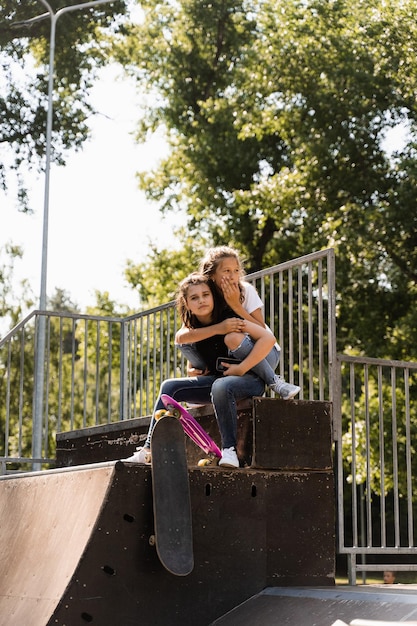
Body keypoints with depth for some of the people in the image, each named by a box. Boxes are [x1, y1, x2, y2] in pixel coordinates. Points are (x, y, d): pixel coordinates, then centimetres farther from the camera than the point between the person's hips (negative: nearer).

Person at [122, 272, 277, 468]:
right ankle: (150, 449, -12)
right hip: (216, 379, 7)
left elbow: (268, 338, -25)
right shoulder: (193, 325, 5)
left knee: (221, 386, -39)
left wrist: (242, 368, -26)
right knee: (170, 386, -9)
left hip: (249, 379, -7)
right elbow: (181, 337, -20)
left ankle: (229, 449, -30)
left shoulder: (230, 319, -14)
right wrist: (218, 329, -28)